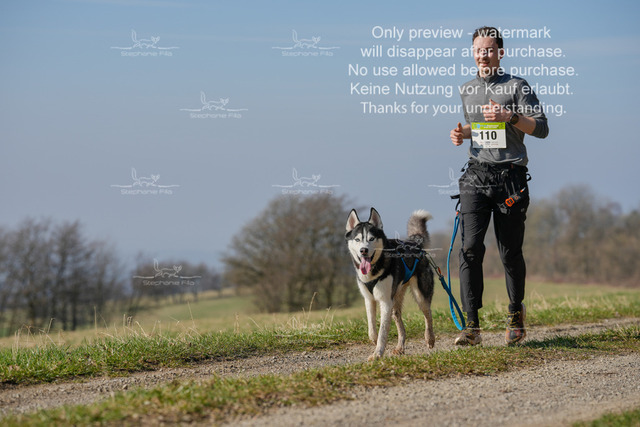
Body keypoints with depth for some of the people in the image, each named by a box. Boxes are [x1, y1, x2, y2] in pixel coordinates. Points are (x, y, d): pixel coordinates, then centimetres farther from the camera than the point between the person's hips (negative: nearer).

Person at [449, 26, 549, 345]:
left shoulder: (517, 87, 0)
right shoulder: (466, 90, 16)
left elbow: (541, 129, -6)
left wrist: (510, 116, -21)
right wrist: (463, 134, 9)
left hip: (510, 177, -3)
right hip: (476, 175, 3)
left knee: (511, 253, 3)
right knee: (470, 248, -11)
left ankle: (516, 313, 27)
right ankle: (472, 327, -14)